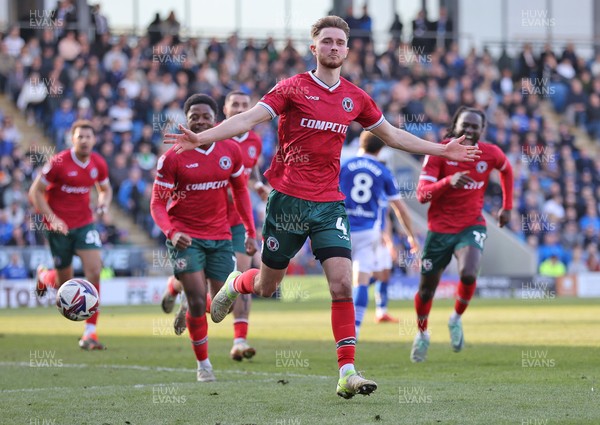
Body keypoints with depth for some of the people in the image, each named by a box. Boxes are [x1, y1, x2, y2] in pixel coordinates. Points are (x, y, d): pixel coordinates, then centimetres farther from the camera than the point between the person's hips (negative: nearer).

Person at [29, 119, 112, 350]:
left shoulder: (98, 164, -1)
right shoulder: (58, 163, -15)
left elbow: (105, 188, 18)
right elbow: (35, 192, -9)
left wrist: (104, 203, -5)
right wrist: (52, 218, -19)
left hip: (85, 223, 3)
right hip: (60, 226, -3)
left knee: (94, 271, -14)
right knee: (65, 284, 4)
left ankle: (90, 333, -10)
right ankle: (43, 276, 45)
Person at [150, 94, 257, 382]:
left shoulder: (231, 150, 1)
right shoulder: (173, 158, -10)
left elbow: (240, 190, 14)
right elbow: (157, 203, -8)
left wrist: (250, 232, 11)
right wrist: (172, 233, -26)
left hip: (220, 236, 4)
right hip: (186, 237, -4)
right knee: (197, 301, -14)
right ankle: (203, 364, 3)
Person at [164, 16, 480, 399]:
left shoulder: (355, 97, 8)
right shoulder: (294, 88, -4)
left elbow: (391, 134, 22)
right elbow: (249, 119, -12)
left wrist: (440, 150, 23)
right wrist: (201, 138, -25)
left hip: (330, 203, 3)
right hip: (288, 199, -3)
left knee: (342, 284, -13)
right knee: (266, 286, 8)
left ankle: (348, 373, -12)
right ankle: (235, 284, 45)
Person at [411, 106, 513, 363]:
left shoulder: (490, 154, -4)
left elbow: (506, 170, 21)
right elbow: (422, 194, -18)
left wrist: (507, 207, 19)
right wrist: (449, 181, -35)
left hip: (471, 227, 0)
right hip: (439, 229, 0)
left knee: (468, 274, -28)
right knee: (426, 289, 8)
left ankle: (457, 319, 3)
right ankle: (422, 333, 38)